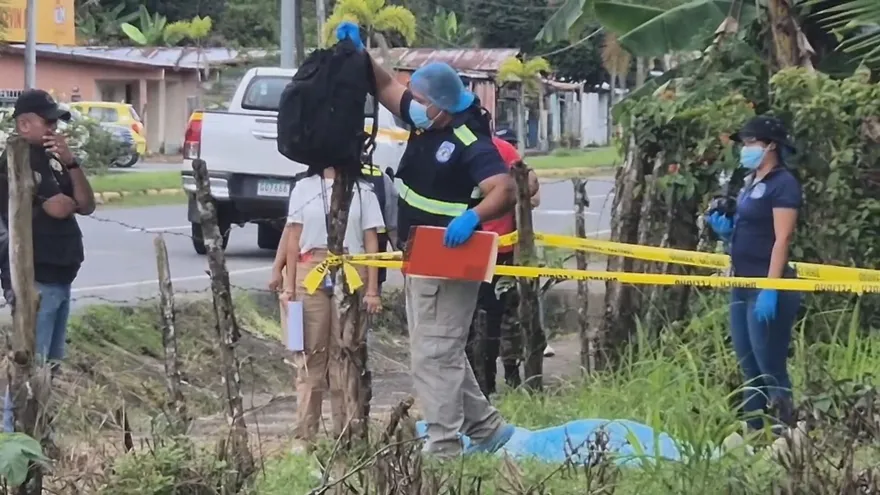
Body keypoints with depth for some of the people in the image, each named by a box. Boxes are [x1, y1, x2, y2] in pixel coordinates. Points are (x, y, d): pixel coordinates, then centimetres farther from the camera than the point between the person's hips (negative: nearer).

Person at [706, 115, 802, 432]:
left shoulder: (782, 184, -11)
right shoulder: (750, 183, 16)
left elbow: (782, 239, -18)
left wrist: (771, 289, -24)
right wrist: (726, 230, 4)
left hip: (768, 288, -10)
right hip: (743, 286, 10)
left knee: (770, 370, -10)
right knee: (749, 369, 12)